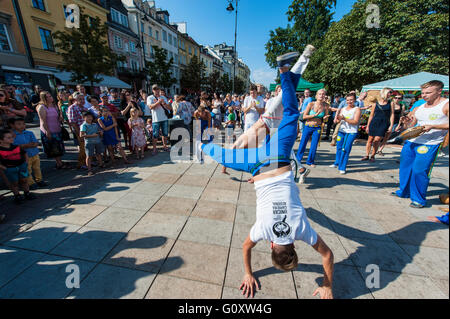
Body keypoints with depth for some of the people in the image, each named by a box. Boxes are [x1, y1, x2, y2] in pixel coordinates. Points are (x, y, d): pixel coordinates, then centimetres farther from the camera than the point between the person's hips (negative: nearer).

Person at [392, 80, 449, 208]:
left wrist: (432, 126, -18)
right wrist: (408, 121, -1)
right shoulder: (418, 108, 13)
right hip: (411, 142, 6)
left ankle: (419, 199, 6)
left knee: (419, 171, -10)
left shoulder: (446, 105, -3)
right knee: (405, 168, 12)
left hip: (429, 144, -6)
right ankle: (403, 192, 29)